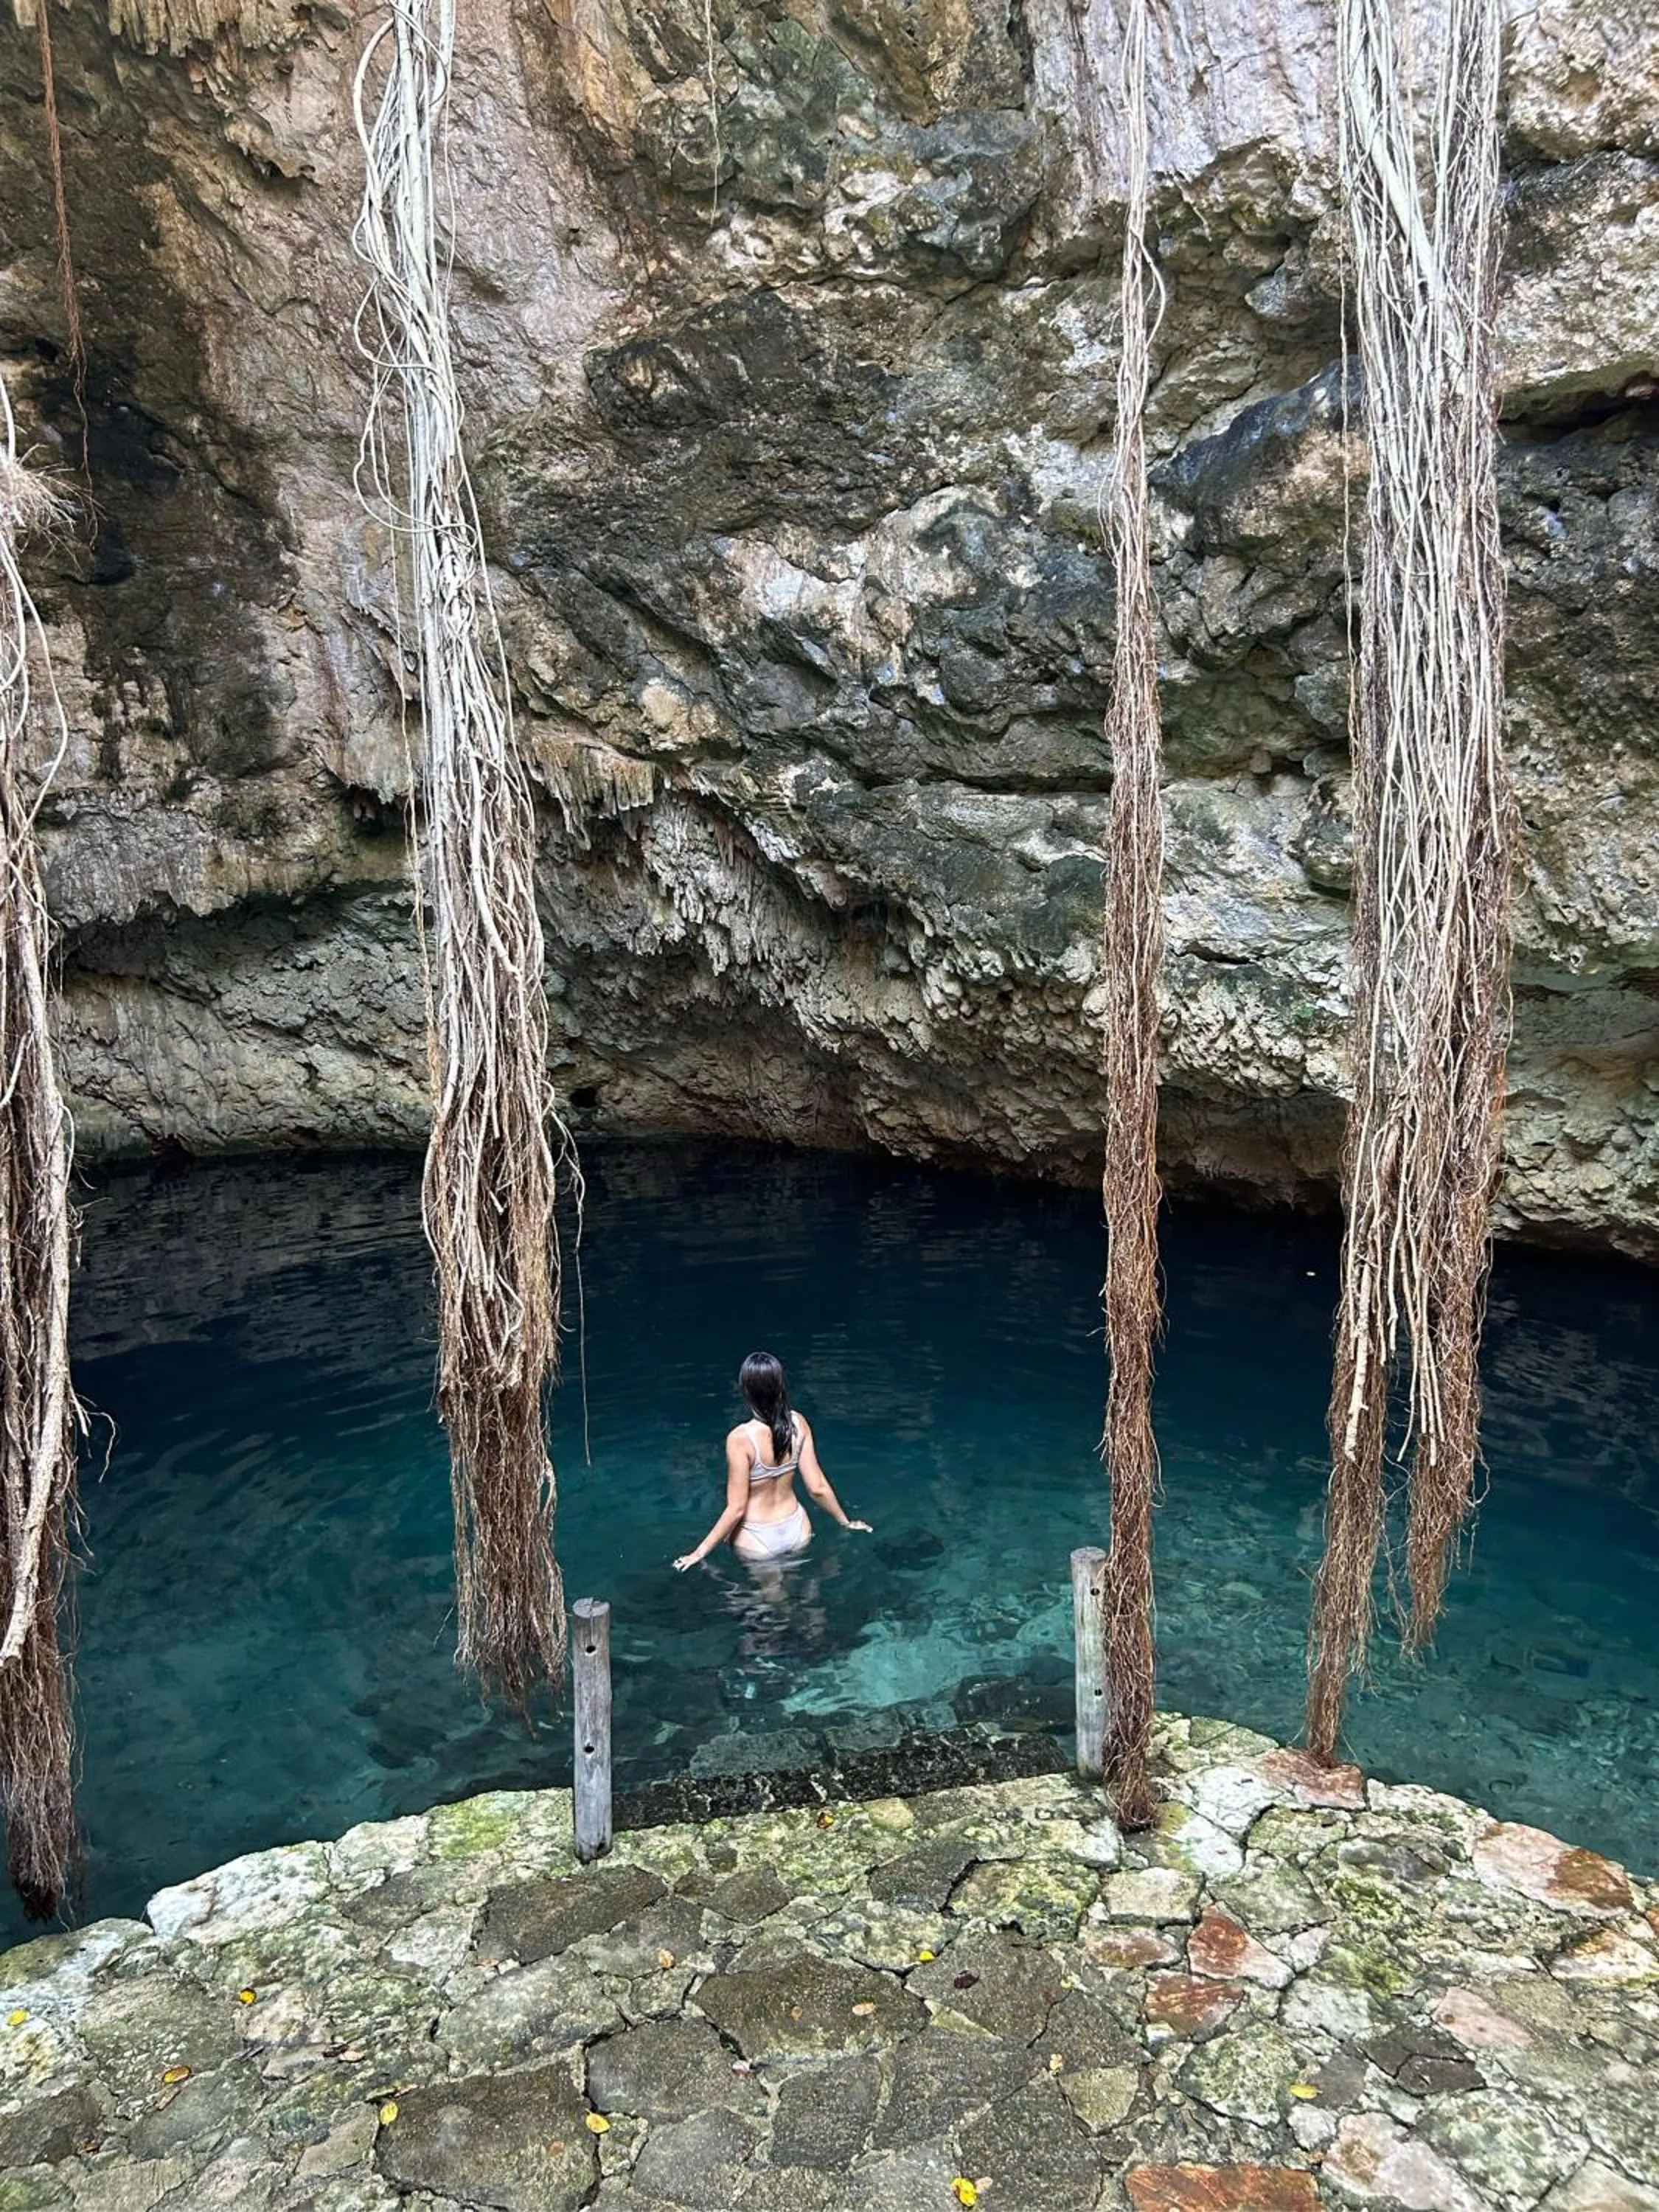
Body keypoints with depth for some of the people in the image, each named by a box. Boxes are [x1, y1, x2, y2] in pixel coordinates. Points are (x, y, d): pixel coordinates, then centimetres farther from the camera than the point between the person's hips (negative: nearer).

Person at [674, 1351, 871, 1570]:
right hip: (797, 1533, 4)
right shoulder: (799, 1424, -12)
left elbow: (737, 1509, -19)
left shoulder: (741, 1438, -25)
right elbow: (818, 1488, -5)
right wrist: (845, 1523, 12)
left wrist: (700, 1552, -9)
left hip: (757, 1542, -4)